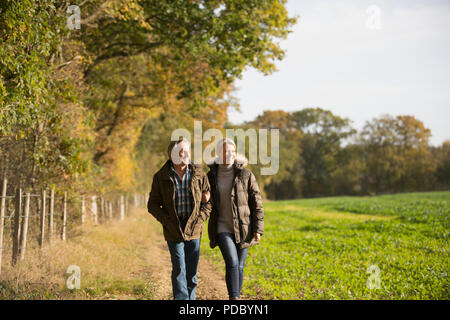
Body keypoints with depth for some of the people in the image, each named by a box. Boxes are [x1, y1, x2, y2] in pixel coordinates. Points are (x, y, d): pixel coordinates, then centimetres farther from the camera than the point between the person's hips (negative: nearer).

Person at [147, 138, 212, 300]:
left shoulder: (199, 174, 2)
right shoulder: (161, 177, -1)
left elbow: (208, 202, 9)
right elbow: (153, 204, 4)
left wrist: (199, 220, -5)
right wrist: (167, 221, -8)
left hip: (194, 230, 2)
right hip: (173, 231, -2)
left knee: (192, 271, 6)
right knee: (179, 269, -6)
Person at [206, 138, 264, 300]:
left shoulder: (245, 174, -2)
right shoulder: (211, 176, 3)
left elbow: (256, 203, 0)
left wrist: (258, 229, -5)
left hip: (243, 229, 1)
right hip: (223, 229, 0)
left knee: (239, 266, 7)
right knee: (232, 263, -17)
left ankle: (237, 296, 23)